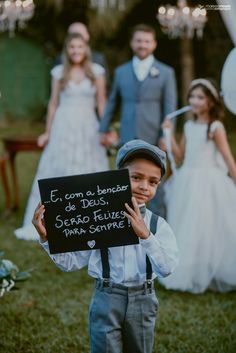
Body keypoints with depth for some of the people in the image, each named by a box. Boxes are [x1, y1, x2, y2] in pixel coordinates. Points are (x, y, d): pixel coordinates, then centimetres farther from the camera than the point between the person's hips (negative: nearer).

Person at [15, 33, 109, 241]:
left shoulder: (96, 71, 2)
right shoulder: (59, 72, 4)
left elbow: (102, 103, 4)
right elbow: (53, 103, 8)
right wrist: (47, 132, 7)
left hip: (88, 127, 0)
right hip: (63, 127, 0)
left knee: (89, 175, 4)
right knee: (56, 173, 2)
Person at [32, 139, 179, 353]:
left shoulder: (159, 225, -3)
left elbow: (167, 268, -17)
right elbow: (73, 261, -4)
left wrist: (145, 235, -28)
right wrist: (46, 238, -16)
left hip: (143, 302, 2)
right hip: (107, 299, -2)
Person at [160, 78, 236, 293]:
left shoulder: (215, 128, -8)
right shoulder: (189, 126, 9)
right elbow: (181, 155, 12)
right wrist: (169, 134, 4)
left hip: (208, 183, -6)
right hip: (188, 182, 6)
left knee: (207, 231, -2)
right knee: (187, 232, 10)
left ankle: (210, 275, 10)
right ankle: (190, 275, 21)